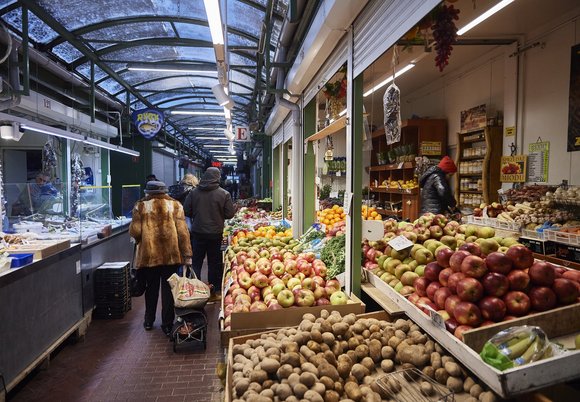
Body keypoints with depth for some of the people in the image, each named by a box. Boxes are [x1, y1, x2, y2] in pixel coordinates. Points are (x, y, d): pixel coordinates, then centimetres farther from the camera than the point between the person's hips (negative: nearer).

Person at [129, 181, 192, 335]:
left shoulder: (140, 206, 0)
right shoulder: (175, 205, 0)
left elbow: (135, 231, -4)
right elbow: (182, 231, -4)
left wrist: (139, 240, 19)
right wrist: (187, 254, -1)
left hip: (148, 254, 1)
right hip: (171, 254, 0)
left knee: (151, 287, 17)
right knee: (168, 288, 8)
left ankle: (149, 321, 31)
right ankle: (167, 324, 12)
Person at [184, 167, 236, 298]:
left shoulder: (193, 192, -5)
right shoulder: (224, 194, -10)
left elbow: (187, 212, -1)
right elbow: (230, 214, -7)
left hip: (197, 232, 1)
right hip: (215, 233, -1)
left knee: (196, 262, 13)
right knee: (214, 263, 12)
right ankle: (213, 291, 20)